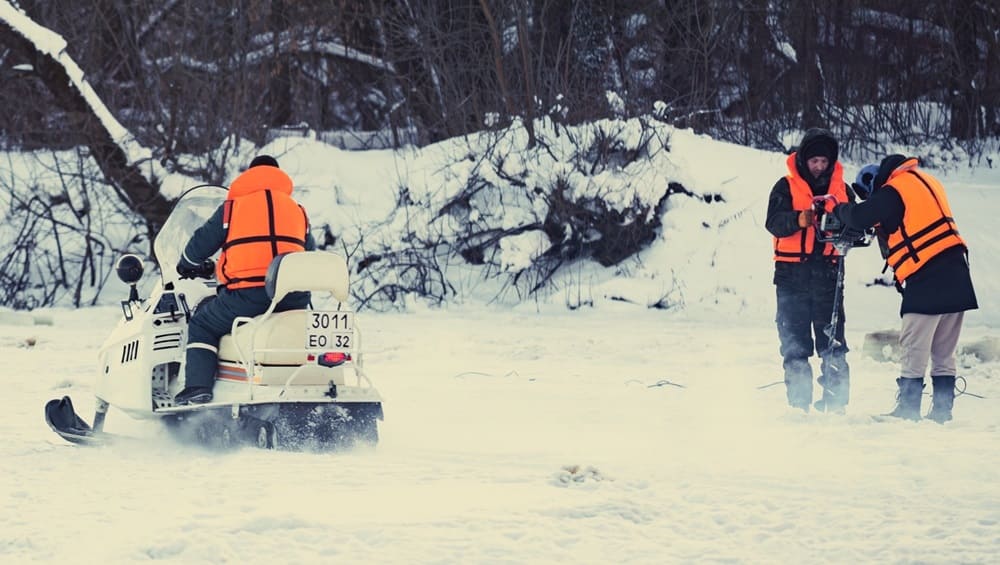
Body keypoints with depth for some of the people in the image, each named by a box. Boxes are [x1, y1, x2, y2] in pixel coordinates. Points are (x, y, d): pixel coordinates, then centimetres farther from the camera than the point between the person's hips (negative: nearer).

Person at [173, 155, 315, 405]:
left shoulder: (234, 206, 10)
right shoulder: (298, 210, 20)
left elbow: (202, 242, 13)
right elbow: (311, 253, 29)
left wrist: (188, 265, 34)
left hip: (247, 294, -3)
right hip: (294, 298, 3)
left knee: (202, 325, 14)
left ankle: (197, 386, -3)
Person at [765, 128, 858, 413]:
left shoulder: (842, 189, 11)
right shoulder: (786, 187, 3)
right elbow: (774, 222, -11)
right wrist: (800, 219, -30)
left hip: (828, 273, 1)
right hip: (792, 274, -1)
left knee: (833, 344, -3)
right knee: (794, 344, 1)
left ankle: (836, 405, -1)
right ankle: (799, 405, 6)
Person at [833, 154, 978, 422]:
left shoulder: (892, 191, -7)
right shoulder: (925, 181, 19)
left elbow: (860, 217, -10)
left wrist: (837, 208, 9)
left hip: (928, 277, -8)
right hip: (956, 275, 8)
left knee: (913, 349, -3)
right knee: (944, 351, 11)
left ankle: (908, 410, -3)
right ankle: (942, 410, 12)